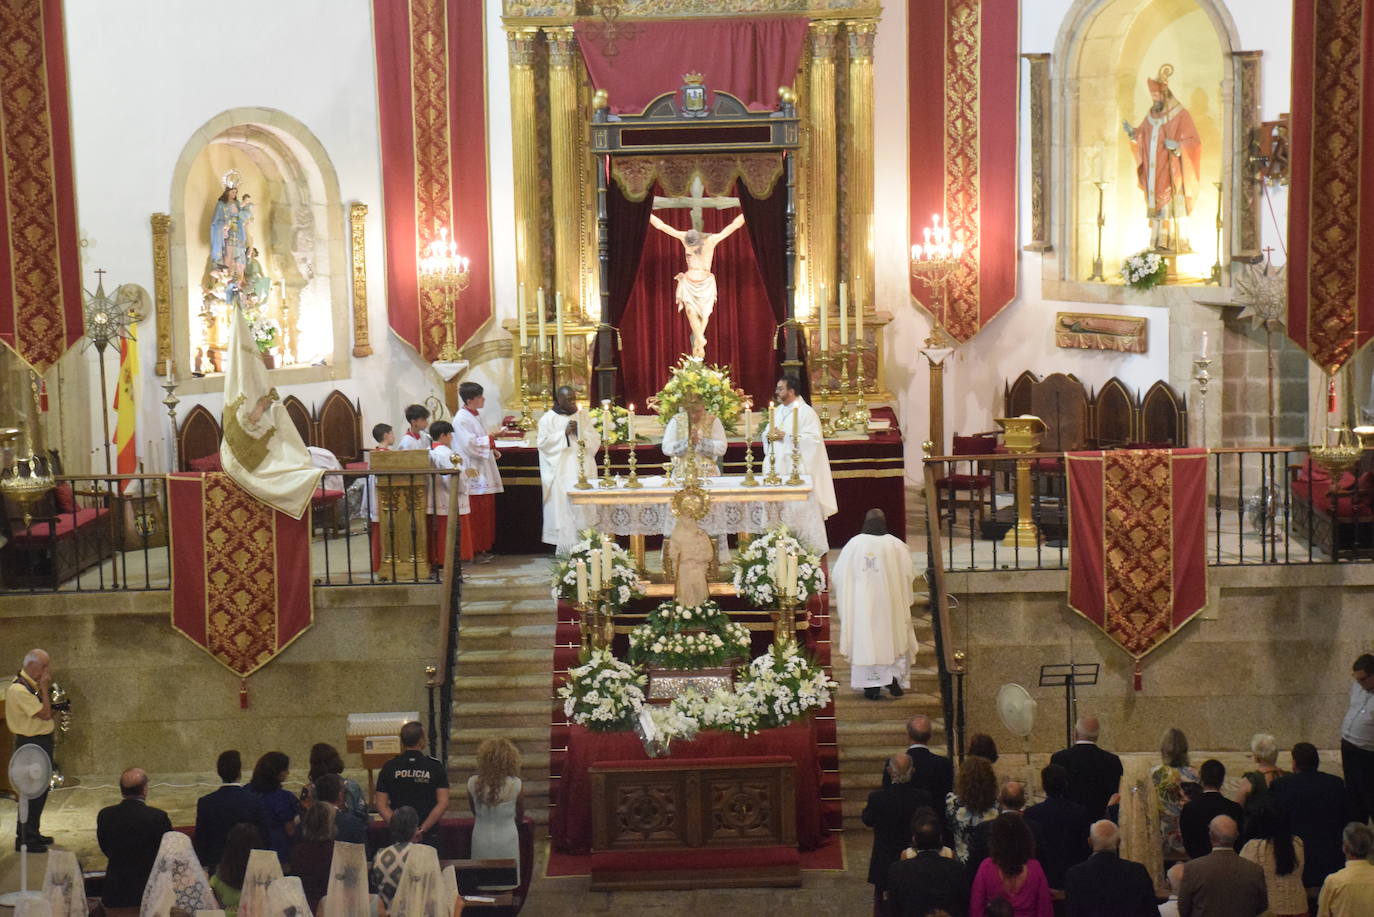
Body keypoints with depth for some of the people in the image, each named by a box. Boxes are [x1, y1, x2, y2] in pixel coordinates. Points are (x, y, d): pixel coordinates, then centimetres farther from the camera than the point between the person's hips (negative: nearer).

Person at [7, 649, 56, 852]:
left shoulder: (32, 684, 8)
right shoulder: (18, 689, -21)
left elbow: (46, 712, 14)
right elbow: (45, 714, -23)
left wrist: (45, 688, 4)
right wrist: (44, 687, -18)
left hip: (42, 741, 10)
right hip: (30, 744, -10)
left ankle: (32, 833, 28)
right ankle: (24, 839, 4)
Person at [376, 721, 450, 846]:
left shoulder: (389, 768, 3)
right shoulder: (436, 766, -2)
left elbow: (381, 805, -2)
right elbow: (443, 804, -9)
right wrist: (422, 830, -11)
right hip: (429, 836, -1)